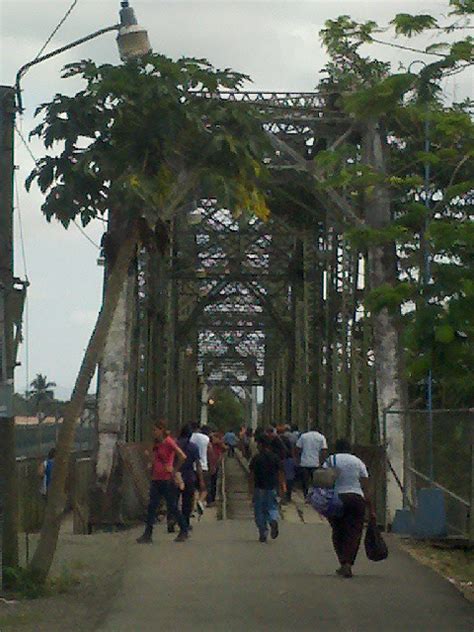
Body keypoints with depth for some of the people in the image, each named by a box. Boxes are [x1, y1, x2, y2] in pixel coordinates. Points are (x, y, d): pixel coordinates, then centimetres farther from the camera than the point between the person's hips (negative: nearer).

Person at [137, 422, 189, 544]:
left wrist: (174, 470, -13)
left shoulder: (169, 442, -12)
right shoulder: (156, 444, 13)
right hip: (156, 480, 8)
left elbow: (182, 456, -20)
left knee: (172, 506, 2)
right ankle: (147, 535, -1)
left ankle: (184, 531, 17)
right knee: (151, 507, 0)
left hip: (167, 480, -8)